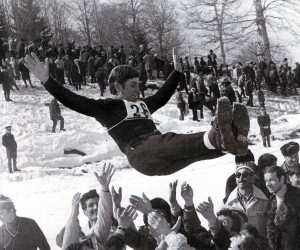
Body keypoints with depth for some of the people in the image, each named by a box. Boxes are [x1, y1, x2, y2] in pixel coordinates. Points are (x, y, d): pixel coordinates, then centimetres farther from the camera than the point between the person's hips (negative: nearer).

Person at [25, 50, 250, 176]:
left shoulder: (142, 104, 33)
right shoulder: (108, 106, 11)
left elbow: (163, 95, 50)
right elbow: (74, 101, 2)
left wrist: (177, 72, 56)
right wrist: (47, 81, -6)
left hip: (163, 159, 9)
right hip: (141, 153, -9)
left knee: (199, 146, -16)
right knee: (170, 142, -38)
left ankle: (233, 140, -47)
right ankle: (219, 138, -64)